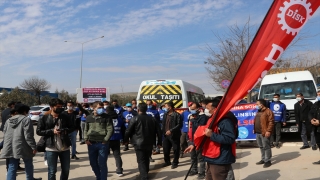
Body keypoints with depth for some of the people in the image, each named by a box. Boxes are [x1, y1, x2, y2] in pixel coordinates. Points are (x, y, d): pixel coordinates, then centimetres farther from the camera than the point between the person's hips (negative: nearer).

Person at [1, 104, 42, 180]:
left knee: (12, 168, 9)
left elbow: (5, 135, 17)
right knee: (28, 165, 15)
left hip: (10, 148, 6)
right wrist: (34, 147, -12)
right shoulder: (26, 120, -9)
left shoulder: (8, 121, 14)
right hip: (23, 147, -6)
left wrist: (6, 147, 25)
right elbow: (28, 136, -16)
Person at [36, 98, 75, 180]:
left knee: (66, 170, 14)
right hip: (51, 149, -3)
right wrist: (52, 131, -15)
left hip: (65, 148, 3)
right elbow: (38, 131, -4)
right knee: (52, 171, 5)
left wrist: (66, 130, -10)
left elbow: (72, 127, 11)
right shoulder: (44, 118, -3)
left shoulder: (65, 117, 4)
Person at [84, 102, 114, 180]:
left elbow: (110, 129, -8)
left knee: (102, 164, -1)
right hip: (91, 144, 4)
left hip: (102, 144, -4)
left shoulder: (107, 117, -3)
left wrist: (105, 140, -12)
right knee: (93, 163, 14)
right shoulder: (89, 118, 9)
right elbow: (86, 129, 16)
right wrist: (86, 139, 3)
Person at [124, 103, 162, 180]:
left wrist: (125, 140, 8)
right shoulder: (153, 119, 5)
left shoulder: (135, 119, -9)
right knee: (146, 159, 21)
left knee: (141, 161, -1)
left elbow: (128, 131, -8)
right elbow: (158, 131, 7)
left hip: (139, 143, -5)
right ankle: (145, 173, 37)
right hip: (149, 143, 5)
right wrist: (159, 142, 15)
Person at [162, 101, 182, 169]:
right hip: (166, 135, 6)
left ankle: (175, 163, 18)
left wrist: (171, 130, -23)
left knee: (175, 150, 3)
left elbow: (179, 125, -17)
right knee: (165, 149, 11)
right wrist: (163, 132, 6)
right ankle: (167, 161, 28)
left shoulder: (177, 115, -11)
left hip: (174, 135, -6)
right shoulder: (165, 114, 11)